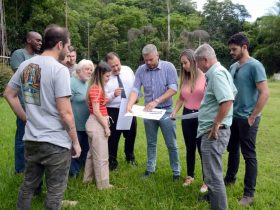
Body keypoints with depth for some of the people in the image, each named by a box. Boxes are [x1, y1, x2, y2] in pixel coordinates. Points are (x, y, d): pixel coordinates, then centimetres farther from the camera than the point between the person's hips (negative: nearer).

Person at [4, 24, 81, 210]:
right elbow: (65, 113, -19)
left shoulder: (25, 65, 4)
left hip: (31, 139, 7)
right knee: (55, 192, 9)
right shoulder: (59, 70, -17)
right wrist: (75, 142, -8)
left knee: (28, 185, 22)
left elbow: (9, 94, 14)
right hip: (56, 142, -7)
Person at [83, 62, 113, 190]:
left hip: (97, 123, 10)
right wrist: (106, 126, -16)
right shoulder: (96, 89, -18)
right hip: (97, 124, -10)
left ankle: (88, 178, 32)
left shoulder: (98, 88, 13)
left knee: (93, 153, 20)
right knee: (101, 156, 1)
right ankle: (103, 184, 12)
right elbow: (96, 111, -20)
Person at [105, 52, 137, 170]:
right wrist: (113, 95, -32)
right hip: (113, 112, -4)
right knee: (113, 137, 6)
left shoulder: (128, 70, 1)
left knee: (131, 135, 20)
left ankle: (130, 157, 43)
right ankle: (112, 161, 25)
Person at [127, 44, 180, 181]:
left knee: (171, 144, 5)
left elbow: (173, 88, -15)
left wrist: (156, 101, -24)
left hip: (165, 111, -3)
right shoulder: (141, 70, 0)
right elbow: (135, 90, -8)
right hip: (148, 112, 3)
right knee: (151, 143, 16)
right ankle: (150, 169, 30)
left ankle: (176, 172, 19)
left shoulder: (168, 67, -9)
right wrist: (129, 105, -25)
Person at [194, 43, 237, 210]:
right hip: (213, 130, 11)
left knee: (213, 175, -4)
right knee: (213, 171, 26)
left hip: (214, 132, -11)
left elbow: (228, 101, -32)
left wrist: (216, 125, -24)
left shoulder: (216, 74, -19)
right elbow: (233, 93, 26)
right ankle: (214, 197, 44)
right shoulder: (219, 71, 14)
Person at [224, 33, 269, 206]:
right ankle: (230, 178, 40)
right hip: (233, 117, 7)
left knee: (249, 155, 2)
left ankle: (249, 193, 13)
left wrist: (252, 117, -17)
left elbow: (265, 93, -19)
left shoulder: (255, 66, -15)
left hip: (247, 119, -7)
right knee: (232, 149, 20)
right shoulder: (233, 67, 8)